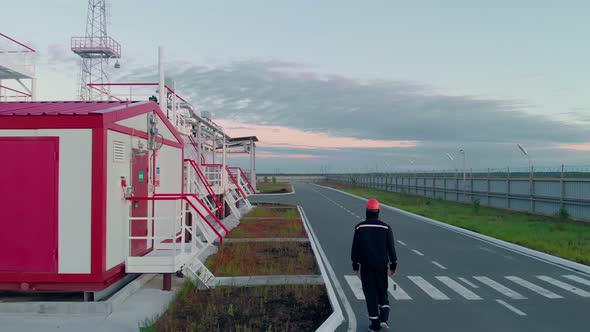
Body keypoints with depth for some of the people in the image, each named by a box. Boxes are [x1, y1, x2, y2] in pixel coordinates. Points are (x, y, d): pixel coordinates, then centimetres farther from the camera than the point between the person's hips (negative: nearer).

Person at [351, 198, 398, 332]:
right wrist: (393, 265, 7)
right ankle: (383, 318, 5)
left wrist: (355, 265, 9)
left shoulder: (359, 228, -6)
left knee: (370, 294, 8)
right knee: (382, 292, 18)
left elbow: (355, 249, -2)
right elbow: (391, 248, -3)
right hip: (382, 265, 1)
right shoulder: (385, 227, -7)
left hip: (366, 266, 0)